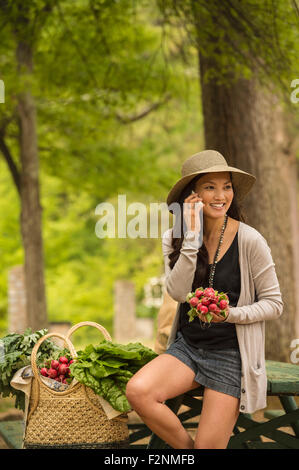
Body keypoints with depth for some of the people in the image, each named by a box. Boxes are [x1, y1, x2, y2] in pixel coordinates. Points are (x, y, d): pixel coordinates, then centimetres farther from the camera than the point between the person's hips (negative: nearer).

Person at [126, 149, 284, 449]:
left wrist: (232, 314, -22)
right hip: (187, 346, 3)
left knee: (208, 446, -9)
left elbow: (274, 303, -5)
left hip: (231, 354, -3)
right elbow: (178, 292, -14)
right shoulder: (174, 239, 1)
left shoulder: (250, 241, -10)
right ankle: (187, 447, -1)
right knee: (137, 391, -25)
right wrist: (192, 238, -20)